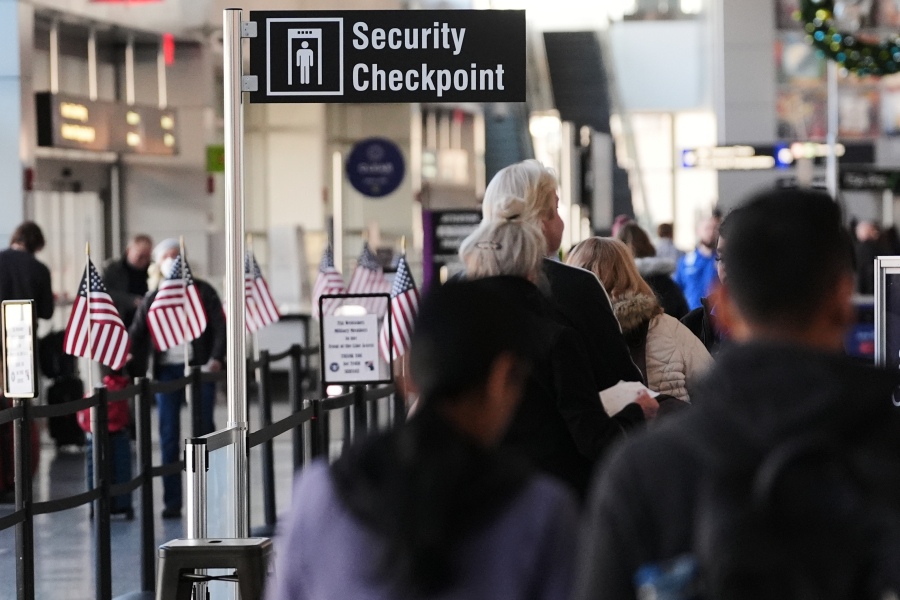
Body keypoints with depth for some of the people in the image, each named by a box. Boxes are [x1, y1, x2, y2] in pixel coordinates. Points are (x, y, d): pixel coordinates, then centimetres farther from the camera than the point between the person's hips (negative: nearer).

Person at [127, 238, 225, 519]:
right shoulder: (153, 299, 11)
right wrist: (134, 370, -5)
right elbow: (136, 336, 8)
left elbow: (220, 327, 2)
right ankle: (172, 501, 3)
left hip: (198, 369, -1)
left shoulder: (203, 292, 7)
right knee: (169, 436, 0)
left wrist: (216, 358, -14)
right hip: (167, 371, 1)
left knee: (204, 431, 0)